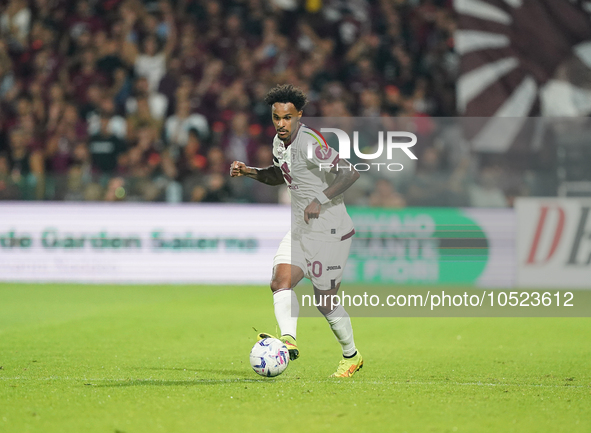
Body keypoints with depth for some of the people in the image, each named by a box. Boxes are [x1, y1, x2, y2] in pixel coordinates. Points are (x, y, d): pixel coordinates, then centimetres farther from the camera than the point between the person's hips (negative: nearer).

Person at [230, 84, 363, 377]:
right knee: (281, 281, -15)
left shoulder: (308, 143, -20)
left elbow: (350, 173, -24)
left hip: (330, 231, -8)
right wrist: (248, 171, 12)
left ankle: (351, 356, 21)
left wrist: (320, 200, -29)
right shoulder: (279, 142, 8)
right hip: (300, 230, 8)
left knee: (325, 299, 1)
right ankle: (288, 339, -30)